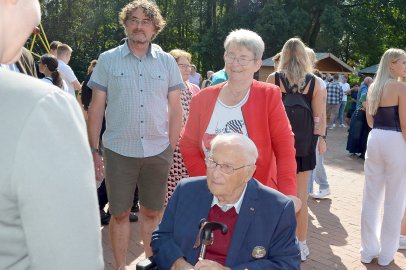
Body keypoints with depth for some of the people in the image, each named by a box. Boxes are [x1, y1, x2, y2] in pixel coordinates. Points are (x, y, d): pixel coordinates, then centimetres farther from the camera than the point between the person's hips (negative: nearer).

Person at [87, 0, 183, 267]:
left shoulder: (167, 61, 3)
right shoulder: (107, 60, 0)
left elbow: (175, 109, 6)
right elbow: (97, 107, 3)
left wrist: (172, 149, 3)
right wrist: (94, 150, 0)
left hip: (158, 152, 1)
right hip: (118, 151, -1)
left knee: (152, 213, 13)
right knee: (120, 214, 9)